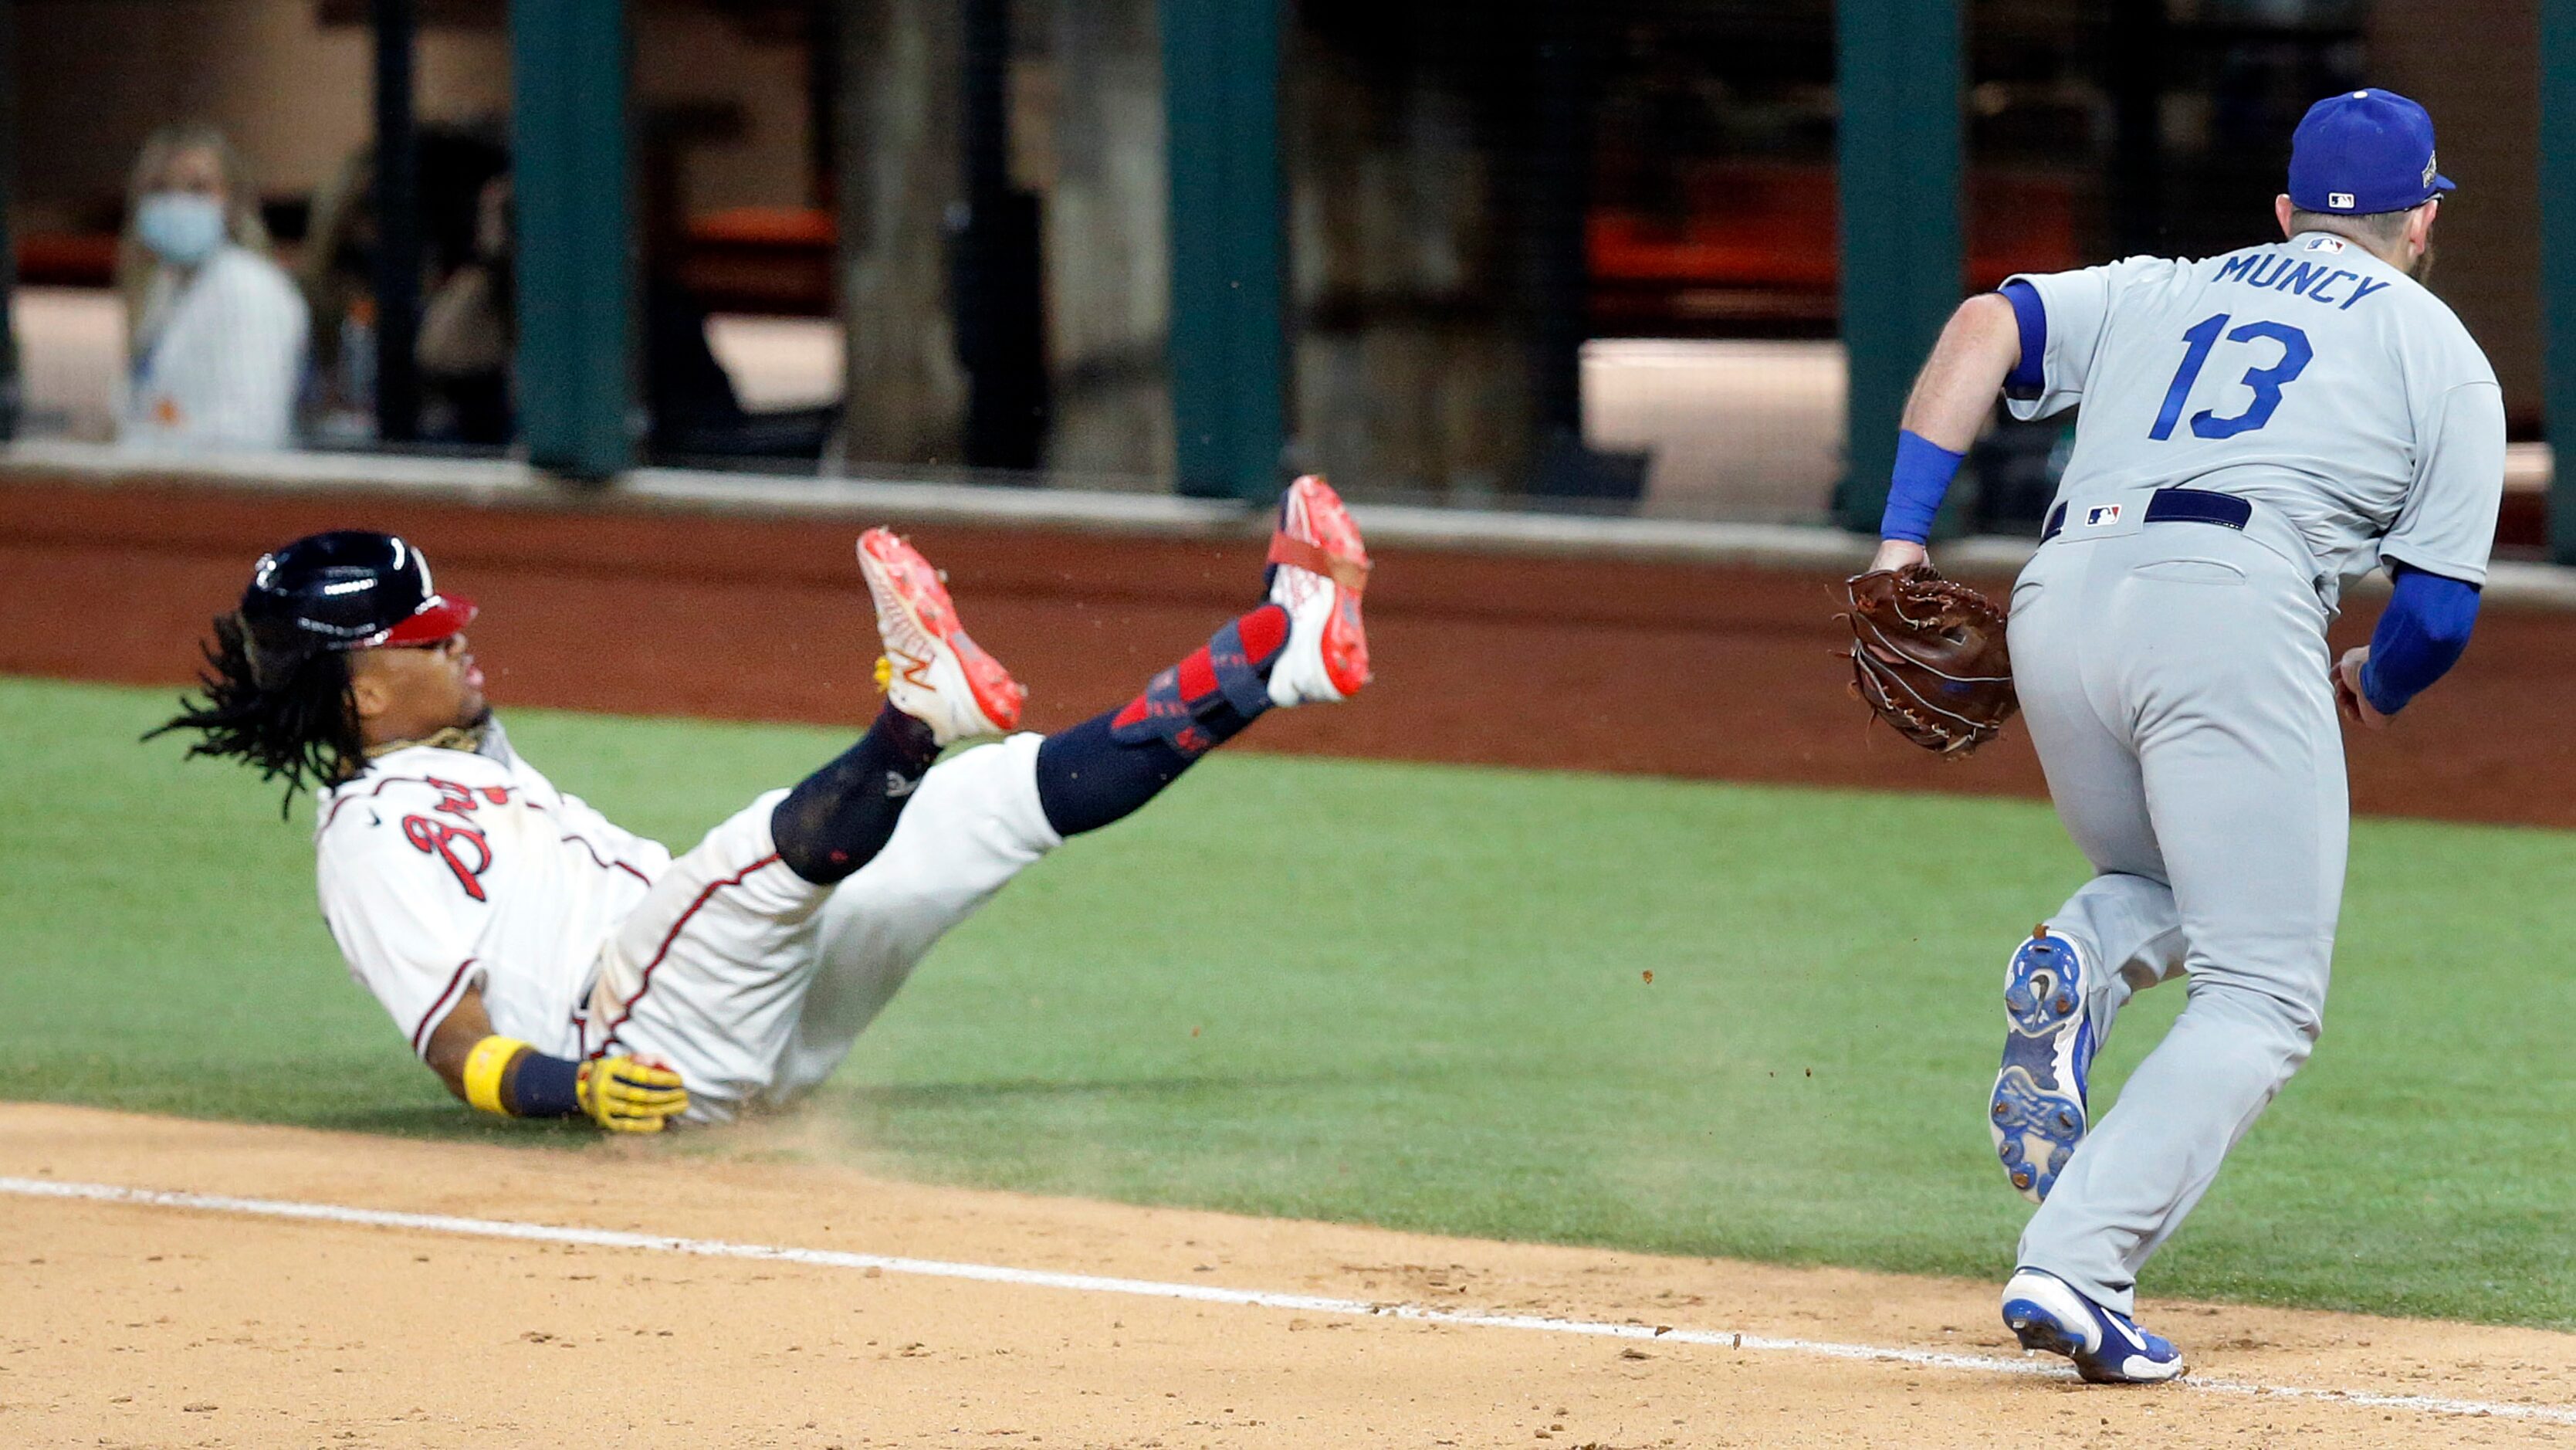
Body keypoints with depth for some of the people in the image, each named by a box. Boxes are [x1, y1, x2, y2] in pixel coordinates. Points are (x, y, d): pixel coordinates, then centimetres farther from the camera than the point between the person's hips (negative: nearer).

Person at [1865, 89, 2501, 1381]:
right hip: (2234, 609, -5)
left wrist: (1901, 536, 6)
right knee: (2261, 997, 0)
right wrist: (2375, 688, 33)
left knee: (2164, 899, 28)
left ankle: (2077, 965, -8)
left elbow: (1985, 328, 10)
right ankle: (2075, 1266, -20)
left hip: (2061, 597, 5)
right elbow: (2440, 610, 11)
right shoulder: (2442, 355, 18)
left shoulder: (2158, 291, 28)